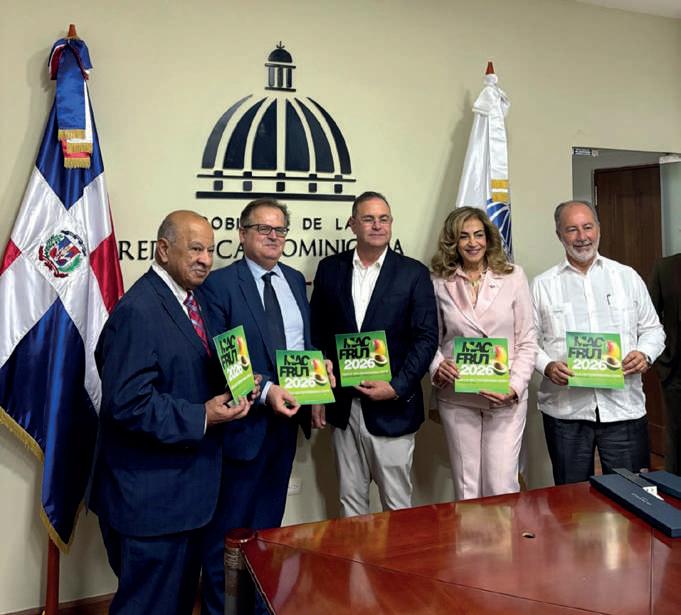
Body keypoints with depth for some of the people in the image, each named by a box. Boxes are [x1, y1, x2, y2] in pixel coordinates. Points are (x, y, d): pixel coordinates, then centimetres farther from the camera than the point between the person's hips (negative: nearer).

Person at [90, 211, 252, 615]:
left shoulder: (189, 300, 9)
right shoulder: (138, 311, -21)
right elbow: (128, 403, -26)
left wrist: (232, 387, -1)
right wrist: (201, 418, -24)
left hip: (183, 485, 9)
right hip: (150, 495, -9)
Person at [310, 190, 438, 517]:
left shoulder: (413, 273, -2)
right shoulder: (330, 269, 4)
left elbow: (426, 337, -5)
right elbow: (317, 334, 7)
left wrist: (397, 388, -14)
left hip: (393, 408, -2)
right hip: (342, 407, 2)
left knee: (397, 504, 8)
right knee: (350, 499, 15)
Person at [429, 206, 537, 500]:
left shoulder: (513, 276, 1)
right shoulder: (440, 283, 2)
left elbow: (527, 340, 2)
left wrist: (516, 387, -9)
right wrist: (438, 365, -11)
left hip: (506, 399, -1)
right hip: (457, 398, 1)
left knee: (502, 486, -1)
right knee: (465, 486, 11)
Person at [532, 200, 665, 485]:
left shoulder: (628, 277, 9)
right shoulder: (542, 285, 5)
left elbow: (652, 329, 13)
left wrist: (645, 354, -7)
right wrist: (547, 366, -15)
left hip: (623, 407, 1)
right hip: (565, 410, -1)